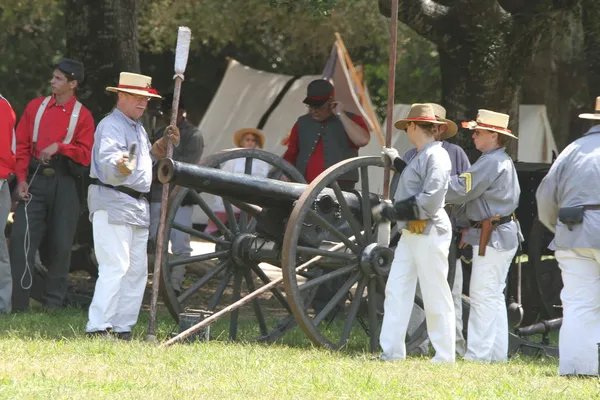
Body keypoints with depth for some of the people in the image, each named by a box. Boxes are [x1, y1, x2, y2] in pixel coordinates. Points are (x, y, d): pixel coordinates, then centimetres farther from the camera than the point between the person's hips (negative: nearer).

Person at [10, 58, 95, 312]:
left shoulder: (82, 116, 3)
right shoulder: (36, 107, 9)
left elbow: (85, 155, -4)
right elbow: (21, 145, 6)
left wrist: (58, 146, -16)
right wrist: (21, 179, -4)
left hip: (64, 183, -1)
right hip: (35, 179, 1)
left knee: (61, 243, 2)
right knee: (22, 238, -8)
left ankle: (53, 301, 12)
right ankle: (17, 302, -8)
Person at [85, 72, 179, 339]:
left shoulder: (137, 127, 17)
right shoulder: (112, 127, -14)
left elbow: (150, 155, 32)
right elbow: (108, 161, -30)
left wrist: (164, 143, 13)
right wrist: (121, 167, -51)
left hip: (138, 206, 10)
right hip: (113, 204, -10)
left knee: (137, 270, 9)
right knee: (116, 266, -17)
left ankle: (123, 329, 13)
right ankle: (97, 329, -21)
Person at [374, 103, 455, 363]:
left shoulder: (436, 156, -13)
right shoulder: (419, 156, 16)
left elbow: (430, 201, -21)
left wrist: (392, 211, -19)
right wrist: (398, 165, 25)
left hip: (429, 233, -10)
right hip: (410, 233, 10)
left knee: (436, 296, -3)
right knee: (396, 290, 6)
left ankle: (445, 356, 4)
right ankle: (392, 351, 8)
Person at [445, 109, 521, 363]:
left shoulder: (491, 162, -16)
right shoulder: (504, 162, 18)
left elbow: (460, 190, -19)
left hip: (492, 238, -11)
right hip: (502, 235, 11)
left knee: (483, 295, -9)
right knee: (494, 296, 14)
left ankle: (479, 354, -9)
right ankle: (497, 353, 18)